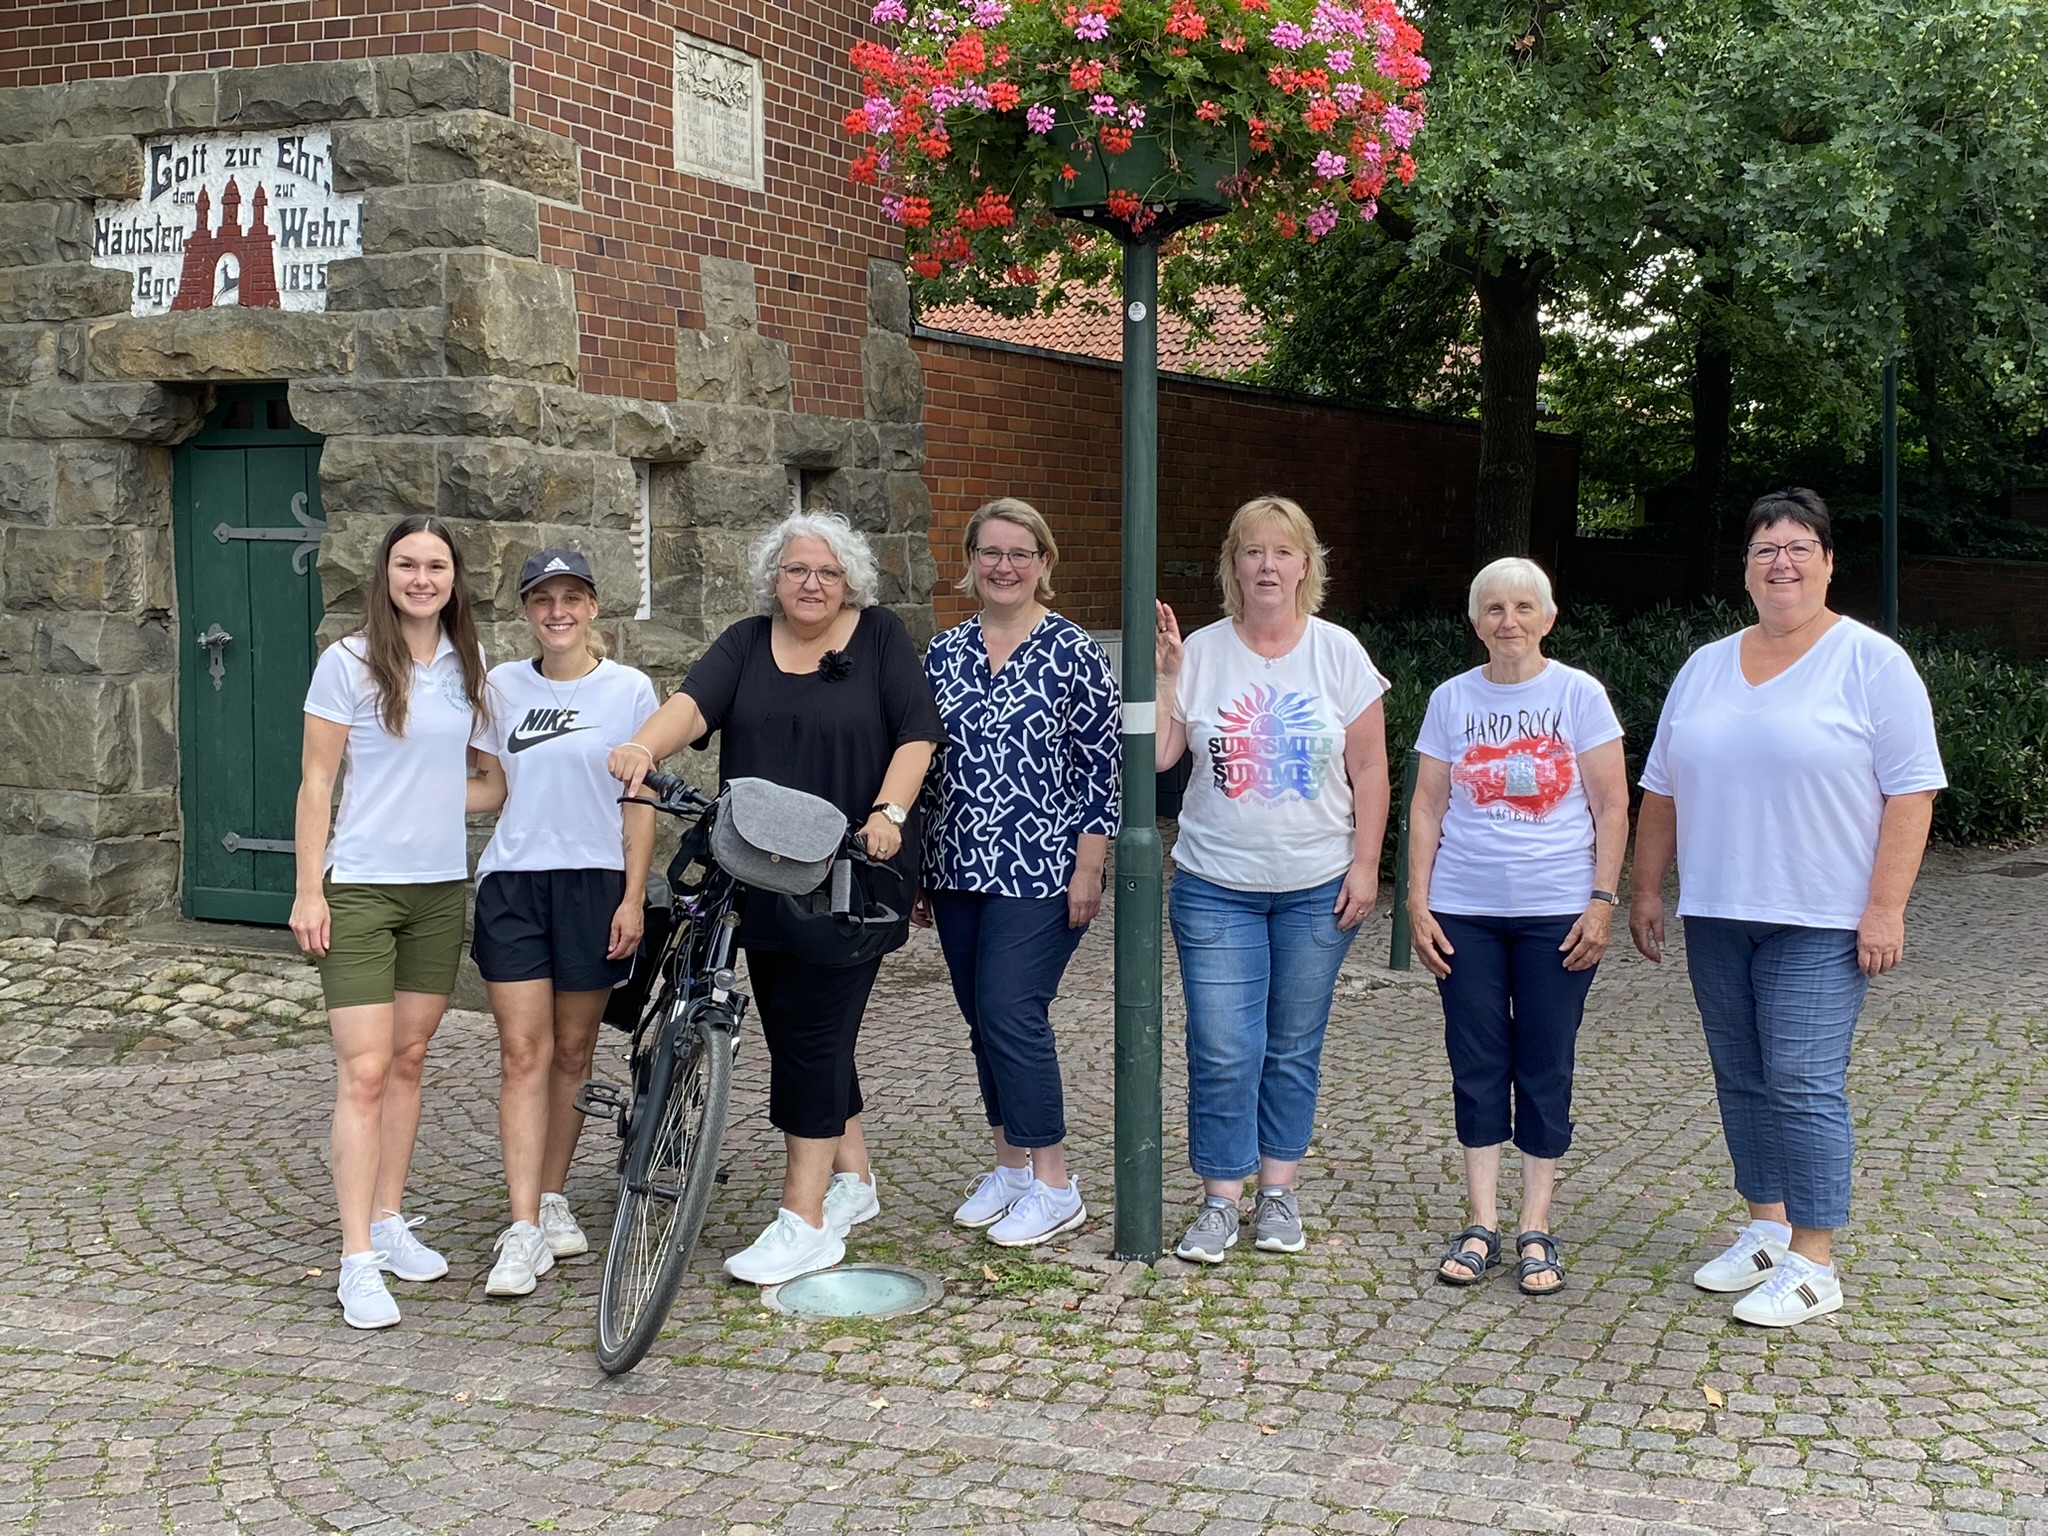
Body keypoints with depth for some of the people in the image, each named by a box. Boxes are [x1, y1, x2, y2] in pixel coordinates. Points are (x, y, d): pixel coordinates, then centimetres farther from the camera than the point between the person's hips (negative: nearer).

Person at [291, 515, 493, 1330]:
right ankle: (358, 1261, -6)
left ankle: (389, 1223, 23)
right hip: (360, 888, -5)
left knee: (408, 1060, 12)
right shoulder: (349, 662, -8)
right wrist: (307, 891, -10)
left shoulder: (466, 667, 7)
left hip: (440, 887, 5)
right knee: (365, 1072, -8)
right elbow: (316, 782, -7)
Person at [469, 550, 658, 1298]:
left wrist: (632, 898, -6)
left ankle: (552, 1199, 25)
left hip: (594, 881, -1)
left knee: (573, 1051, 9)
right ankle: (524, 1232, -7)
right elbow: (492, 787, 14)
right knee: (524, 1053, -5)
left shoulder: (628, 689, -1)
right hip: (513, 881, 1)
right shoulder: (503, 685, 7)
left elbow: (640, 802, -1)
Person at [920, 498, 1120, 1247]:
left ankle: (1054, 1186, -2)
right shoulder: (944, 652, 9)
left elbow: (1101, 764, -7)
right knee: (983, 1019, 10)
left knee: (1010, 1012, -11)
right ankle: (1010, 1165, 23)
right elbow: (924, 761, 15)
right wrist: (917, 865, 13)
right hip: (960, 872, 6)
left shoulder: (1072, 651, -6)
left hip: (1040, 873, -6)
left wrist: (1088, 868, -12)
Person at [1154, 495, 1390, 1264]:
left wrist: (1364, 865, -4)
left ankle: (1277, 1193, 22)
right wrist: (1161, 672, -15)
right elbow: (1156, 754, -6)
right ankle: (1220, 1201, 8)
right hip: (1216, 886, 0)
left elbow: (1369, 768, 1)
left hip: (1316, 887, 0)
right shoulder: (1201, 652, -1)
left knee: (1293, 1050, 10)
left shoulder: (1338, 652, 0)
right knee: (1222, 1052, -4)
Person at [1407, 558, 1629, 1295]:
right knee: (1476, 1064, 5)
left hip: (1557, 912, -2)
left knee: (1545, 1067, 3)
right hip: (1466, 910, 2)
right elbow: (1426, 807, 7)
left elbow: (1611, 806, -1)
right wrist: (1417, 903, 0)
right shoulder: (1452, 699, 5)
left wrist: (1602, 901, -8)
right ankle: (1481, 1225, 12)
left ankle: (1536, 1229, 11)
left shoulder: (1578, 695, -1)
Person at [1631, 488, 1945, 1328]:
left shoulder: (1872, 663, -5)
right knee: (1743, 1081, 12)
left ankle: (1812, 1264, -1)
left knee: (1804, 1087, -8)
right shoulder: (1704, 668, 12)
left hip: (1821, 923, -6)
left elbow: (1910, 791, -9)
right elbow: (1662, 790, 17)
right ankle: (1766, 1230, 25)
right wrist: (1645, 889, 13)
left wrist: (1885, 909, -15)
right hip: (1715, 916, 6)